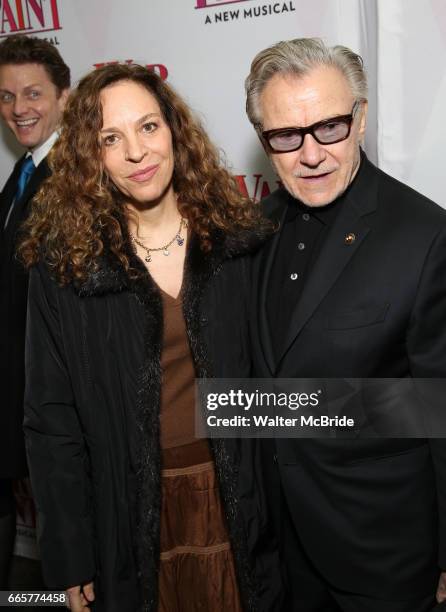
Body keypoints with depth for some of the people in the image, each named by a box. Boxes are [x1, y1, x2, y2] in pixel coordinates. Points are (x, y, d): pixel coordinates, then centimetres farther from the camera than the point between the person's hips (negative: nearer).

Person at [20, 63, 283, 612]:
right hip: (130, 516, -1)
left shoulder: (238, 237, -6)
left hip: (237, 502, 2)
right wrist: (71, 561, -4)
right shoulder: (63, 262, -11)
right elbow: (51, 418, -6)